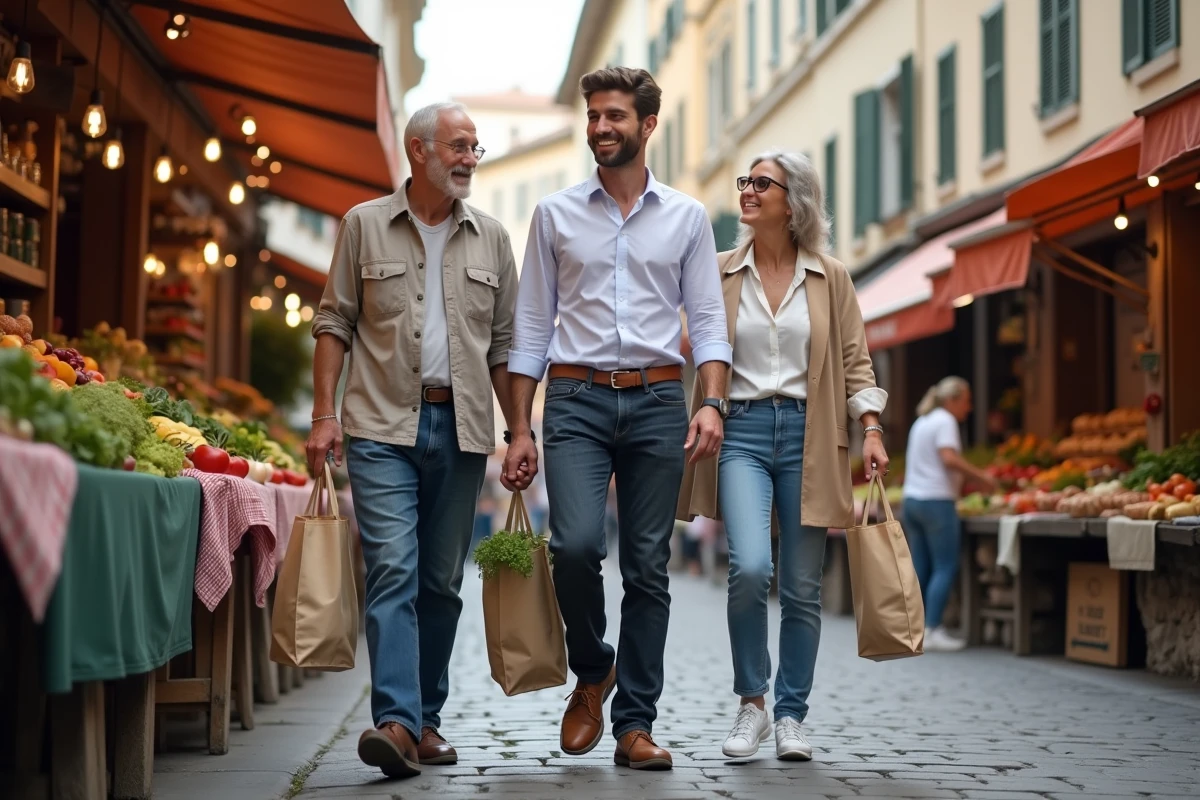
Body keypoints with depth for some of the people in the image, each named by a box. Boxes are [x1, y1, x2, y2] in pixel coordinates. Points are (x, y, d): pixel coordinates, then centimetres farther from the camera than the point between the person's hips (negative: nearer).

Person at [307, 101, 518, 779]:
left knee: (442, 581, 8)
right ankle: (397, 721, -18)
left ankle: (427, 719, 18)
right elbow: (335, 324, 6)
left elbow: (503, 344, 12)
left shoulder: (492, 238, 11)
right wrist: (324, 414, -4)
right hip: (383, 426, -3)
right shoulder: (365, 226, 5)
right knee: (394, 571, -13)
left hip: (462, 429, 3)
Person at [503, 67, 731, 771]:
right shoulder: (556, 214, 9)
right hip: (576, 399, 0)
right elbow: (532, 327, 9)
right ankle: (592, 673, 9)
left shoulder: (686, 216, 10)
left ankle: (635, 724, 9)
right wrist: (520, 429, 4)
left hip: (657, 401, 1)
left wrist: (711, 404, -9)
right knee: (576, 545, -18)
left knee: (648, 568, 1)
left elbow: (708, 319, 7)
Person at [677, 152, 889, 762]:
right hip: (743, 429, 0)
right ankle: (751, 702, 0)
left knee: (802, 587, 3)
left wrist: (871, 429, -4)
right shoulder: (722, 274, 7)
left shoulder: (830, 278, 6)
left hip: (808, 434, 1)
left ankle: (791, 716, 17)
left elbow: (855, 360, 8)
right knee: (750, 568, -19)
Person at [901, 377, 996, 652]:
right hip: (936, 501, -9)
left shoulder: (921, 422, 20)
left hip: (912, 498, 9)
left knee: (920, 568, 8)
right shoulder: (945, 421, -6)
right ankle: (932, 631, -13)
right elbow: (949, 457, -20)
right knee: (945, 567, -7)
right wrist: (981, 475, -14)